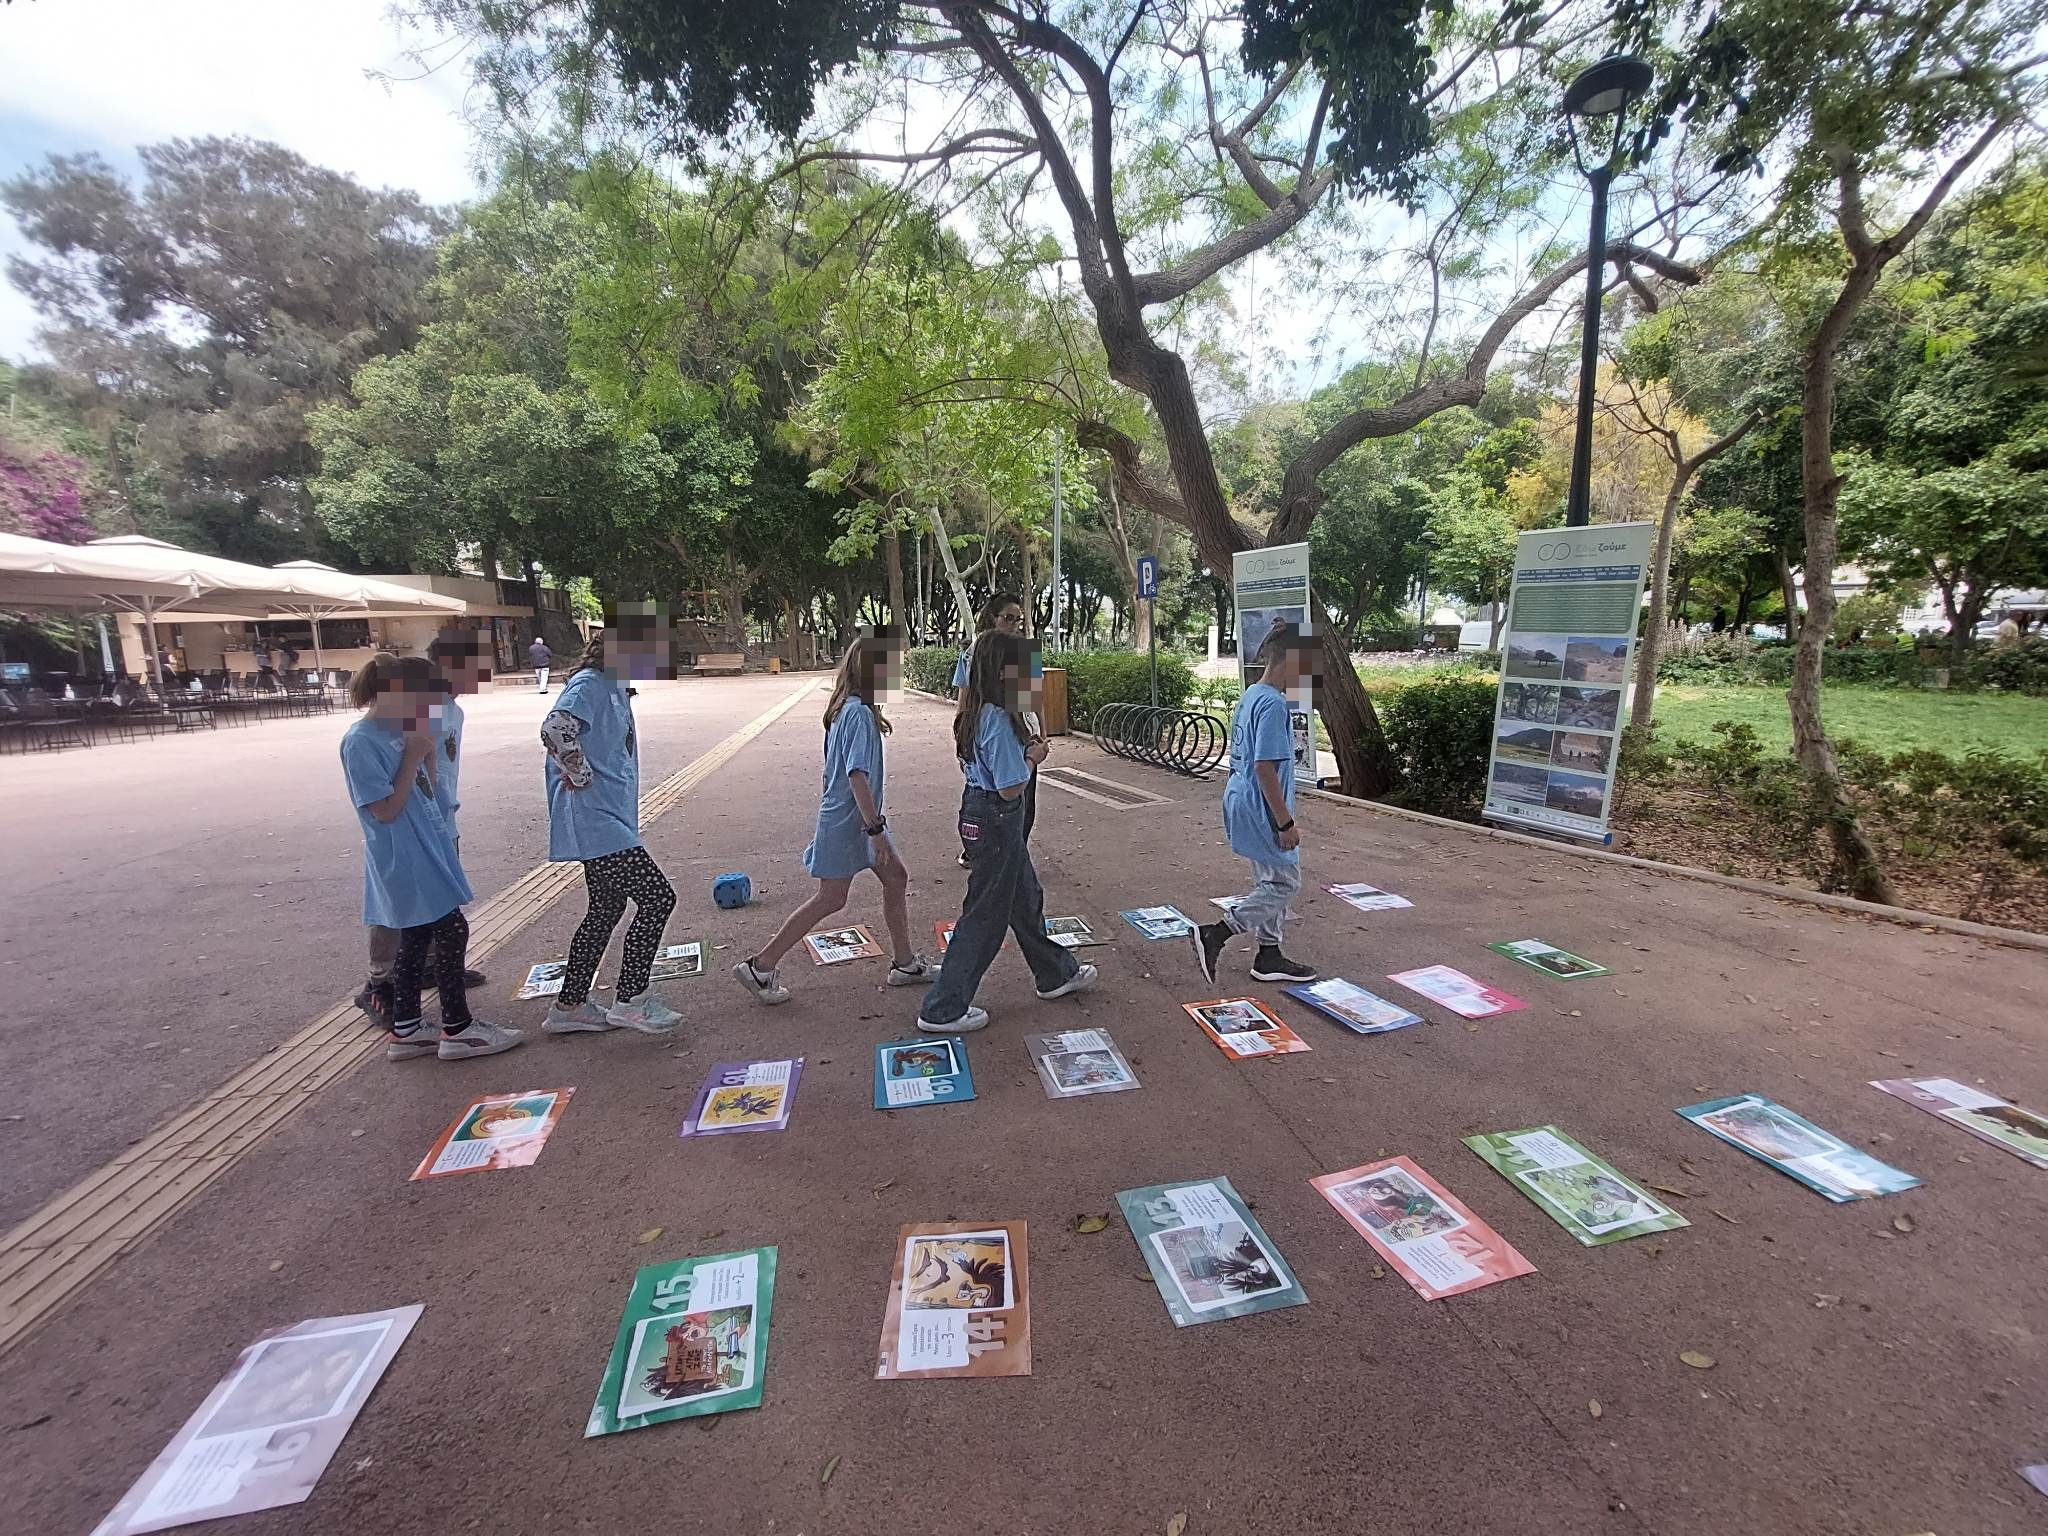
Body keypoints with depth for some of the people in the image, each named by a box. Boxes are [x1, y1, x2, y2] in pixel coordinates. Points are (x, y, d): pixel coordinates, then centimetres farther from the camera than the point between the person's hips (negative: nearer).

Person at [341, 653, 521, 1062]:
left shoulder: (396, 733, 8)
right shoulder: (360, 742, -17)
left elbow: (424, 792, 13)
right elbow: (387, 809, -18)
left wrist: (428, 749, 0)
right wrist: (414, 756, -16)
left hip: (423, 856, 9)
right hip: (406, 862, -9)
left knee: (415, 940, 14)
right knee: (452, 932, -4)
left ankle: (405, 1032, 25)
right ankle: (458, 1029, 8)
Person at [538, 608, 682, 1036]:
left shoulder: (614, 686, 14)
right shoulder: (589, 684, -15)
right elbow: (555, 729, -32)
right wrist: (581, 776, -22)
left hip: (608, 820, 10)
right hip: (597, 823, -10)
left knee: (606, 909, 17)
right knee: (657, 897, -7)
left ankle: (569, 1006, 28)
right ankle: (631, 1001, 6)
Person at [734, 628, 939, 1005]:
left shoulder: (846, 708, 6)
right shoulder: (859, 713, -23)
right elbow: (858, 776, -27)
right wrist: (876, 829, -23)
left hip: (856, 817, 10)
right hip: (848, 822, -10)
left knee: (896, 877, 13)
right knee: (831, 899, 1)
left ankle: (904, 963, 24)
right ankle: (759, 967, 12)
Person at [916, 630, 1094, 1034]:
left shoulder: (975, 712, 4)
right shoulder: (999, 720, -25)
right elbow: (1011, 788, -24)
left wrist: (1023, 750, 3)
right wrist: (1032, 758, -8)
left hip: (979, 808, 10)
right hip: (996, 820, -10)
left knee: (1025, 897, 24)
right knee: (985, 915, 3)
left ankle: (1056, 974, 44)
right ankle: (943, 1009, 15)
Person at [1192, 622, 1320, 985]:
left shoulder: (1250, 696, 10)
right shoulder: (1273, 704, -20)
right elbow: (1265, 767, -24)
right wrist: (1286, 822, -19)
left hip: (1243, 802, 10)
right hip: (1262, 810, -10)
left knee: (1269, 881, 18)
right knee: (1284, 884, 1)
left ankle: (1269, 957, 28)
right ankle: (1214, 935, -1)